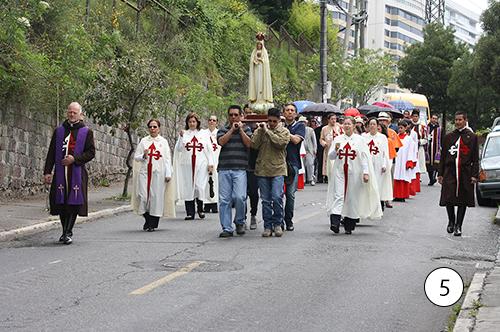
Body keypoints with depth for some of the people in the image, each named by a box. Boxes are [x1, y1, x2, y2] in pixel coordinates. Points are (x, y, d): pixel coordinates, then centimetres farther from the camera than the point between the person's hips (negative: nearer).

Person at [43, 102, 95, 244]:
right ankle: (65, 232, 18)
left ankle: (68, 232, -3)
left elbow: (91, 152, 1)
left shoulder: (86, 132, 4)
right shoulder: (59, 131, 12)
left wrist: (74, 159, -13)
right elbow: (51, 153, 11)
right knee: (61, 202, 4)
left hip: (77, 173, -3)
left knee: (74, 202, -8)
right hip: (60, 172, 3)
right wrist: (47, 171, 3)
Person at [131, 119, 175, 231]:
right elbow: (136, 157, 12)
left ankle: (153, 224, 3)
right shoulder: (143, 141, 12)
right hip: (144, 172, 1)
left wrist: (168, 174, -2)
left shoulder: (163, 142, 9)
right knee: (143, 196, -6)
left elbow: (167, 159, 6)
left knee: (156, 197, -3)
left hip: (158, 173, -1)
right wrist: (143, 156, -10)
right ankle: (147, 219, 13)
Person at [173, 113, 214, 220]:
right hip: (187, 165, 1)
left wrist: (210, 163, 2)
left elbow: (209, 150, 10)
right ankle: (190, 213, 2)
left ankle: (200, 209, 15)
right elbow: (178, 149, 1)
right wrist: (181, 137, -12)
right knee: (188, 188, -2)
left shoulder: (204, 135, 11)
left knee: (200, 187, -7)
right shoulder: (184, 134, 10)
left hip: (201, 165, 0)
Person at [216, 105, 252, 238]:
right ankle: (226, 228, 4)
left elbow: (249, 144, -2)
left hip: (240, 169, -2)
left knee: (239, 197, -15)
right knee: (224, 200, -2)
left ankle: (240, 222, 9)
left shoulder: (246, 129, 14)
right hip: (224, 169, 2)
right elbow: (221, 141, -4)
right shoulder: (223, 130, 16)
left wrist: (241, 130, -2)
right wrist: (232, 129, -3)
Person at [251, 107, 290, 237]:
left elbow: (280, 142, -14)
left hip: (278, 169, -2)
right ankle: (268, 226, 10)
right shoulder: (260, 130, 10)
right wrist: (260, 130, -9)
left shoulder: (284, 131, 5)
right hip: (262, 170, 2)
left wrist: (267, 131, -12)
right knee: (265, 200, 5)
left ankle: (277, 224, 4)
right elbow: (254, 145, -3)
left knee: (277, 197, -10)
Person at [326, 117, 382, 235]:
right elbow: (330, 156, 10)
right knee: (338, 196, -12)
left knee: (352, 198, 1)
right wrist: (335, 150, -10)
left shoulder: (359, 140, 5)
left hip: (354, 173, -1)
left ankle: (349, 225, 9)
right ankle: (335, 223, -21)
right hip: (339, 172, 1)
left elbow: (364, 157, 2)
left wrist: (366, 172, -7)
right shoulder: (337, 139, 10)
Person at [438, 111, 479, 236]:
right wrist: (440, 173, 6)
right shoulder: (448, 137, 10)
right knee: (448, 199, -4)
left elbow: (475, 159, 3)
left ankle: (458, 226, 10)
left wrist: (474, 175, -5)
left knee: (463, 200, 2)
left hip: (465, 173, -1)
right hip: (450, 172, 1)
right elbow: (443, 157, 12)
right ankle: (451, 221, 19)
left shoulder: (472, 137, 4)